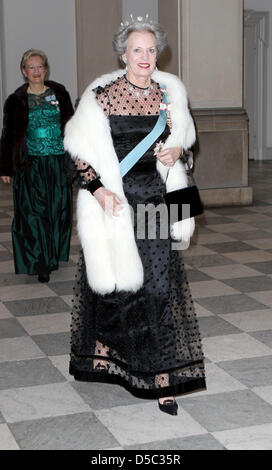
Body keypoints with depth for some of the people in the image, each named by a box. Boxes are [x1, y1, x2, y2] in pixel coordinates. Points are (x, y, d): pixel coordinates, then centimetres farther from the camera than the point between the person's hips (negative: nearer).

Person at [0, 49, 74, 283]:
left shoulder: (59, 94, 7)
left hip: (58, 161, 2)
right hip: (31, 164, -2)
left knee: (58, 210, 5)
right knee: (33, 213, -3)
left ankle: (54, 256, 23)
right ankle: (40, 264, 3)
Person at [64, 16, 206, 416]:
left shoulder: (169, 94, 7)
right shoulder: (101, 95, -4)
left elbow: (184, 137, 21)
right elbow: (78, 151, -3)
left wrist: (175, 151, -2)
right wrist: (98, 190, -15)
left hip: (154, 199, 2)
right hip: (113, 199, -2)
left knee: (159, 286, 0)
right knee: (112, 280, 8)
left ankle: (161, 379, 7)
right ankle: (103, 353, 32)